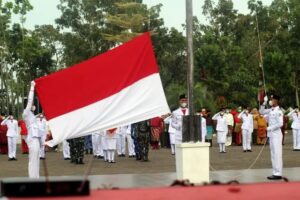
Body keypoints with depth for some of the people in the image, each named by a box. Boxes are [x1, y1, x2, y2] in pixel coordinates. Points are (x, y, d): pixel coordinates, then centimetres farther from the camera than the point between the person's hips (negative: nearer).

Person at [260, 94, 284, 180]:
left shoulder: (278, 111, -15)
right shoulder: (270, 110, 10)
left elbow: (280, 124, -20)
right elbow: (261, 112, 19)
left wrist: (270, 128, -15)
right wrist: (264, 103, 7)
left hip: (276, 135, -9)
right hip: (271, 135, 9)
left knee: (277, 154, -8)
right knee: (273, 154, 11)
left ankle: (278, 174, -7)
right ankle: (275, 173, 16)